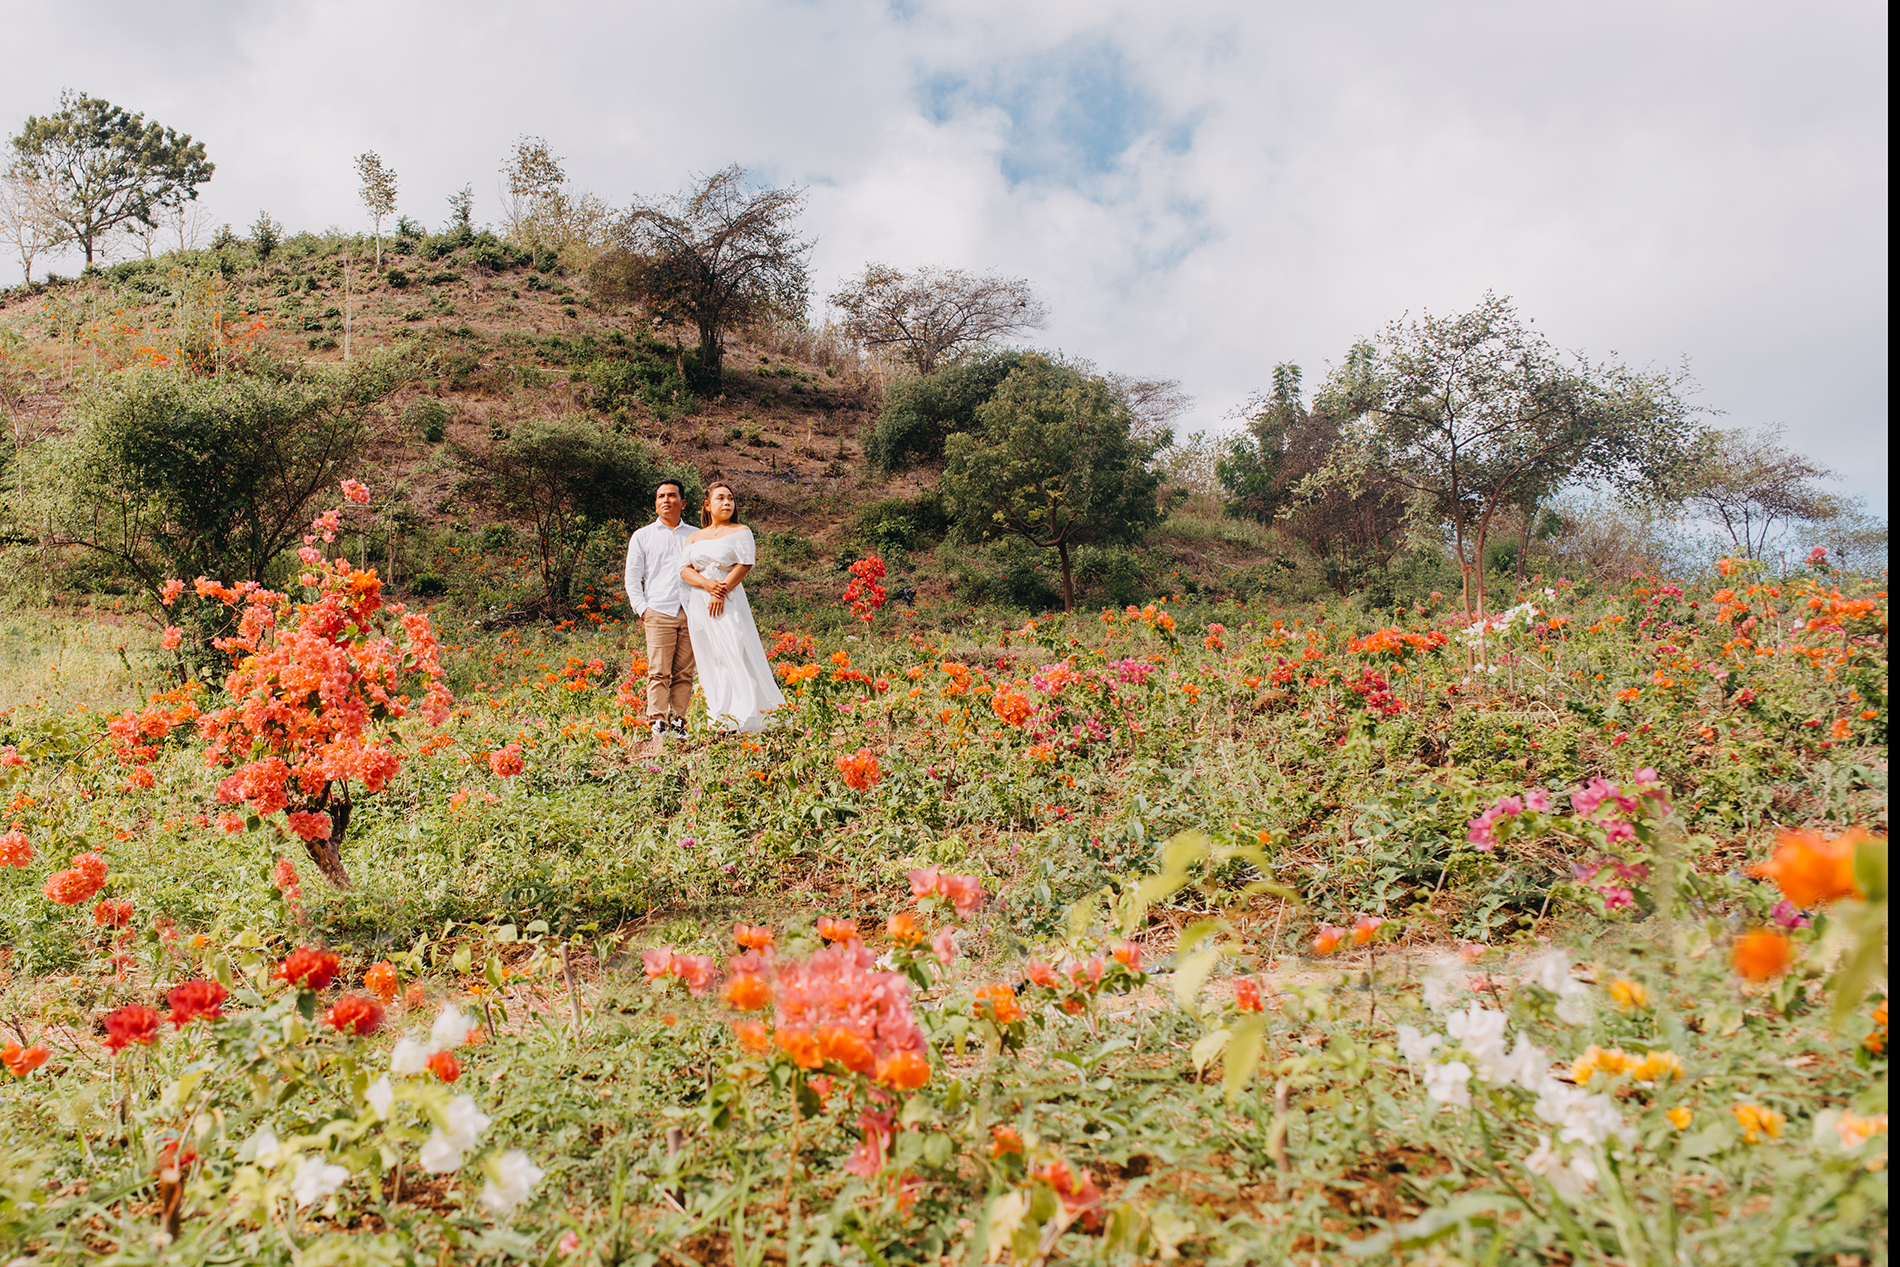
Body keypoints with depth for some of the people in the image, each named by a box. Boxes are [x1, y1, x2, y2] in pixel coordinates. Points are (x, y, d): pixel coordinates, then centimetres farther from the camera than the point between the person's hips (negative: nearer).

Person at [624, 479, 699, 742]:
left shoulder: (696, 535, 18)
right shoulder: (642, 537, 15)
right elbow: (632, 578, 12)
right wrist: (642, 609, 0)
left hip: (691, 612, 1)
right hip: (658, 612, -1)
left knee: (684, 672, -2)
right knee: (659, 671, -10)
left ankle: (679, 722, 1)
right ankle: (658, 723, -9)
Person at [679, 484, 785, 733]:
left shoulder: (741, 532, 8)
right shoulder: (694, 538, 18)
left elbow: (744, 565, -4)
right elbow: (685, 570, 6)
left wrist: (723, 591, -15)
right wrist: (708, 584, -13)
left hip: (730, 603, -4)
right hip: (699, 604, 4)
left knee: (735, 655, -11)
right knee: (710, 661, 1)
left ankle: (745, 720, -12)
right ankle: (718, 723, 1)